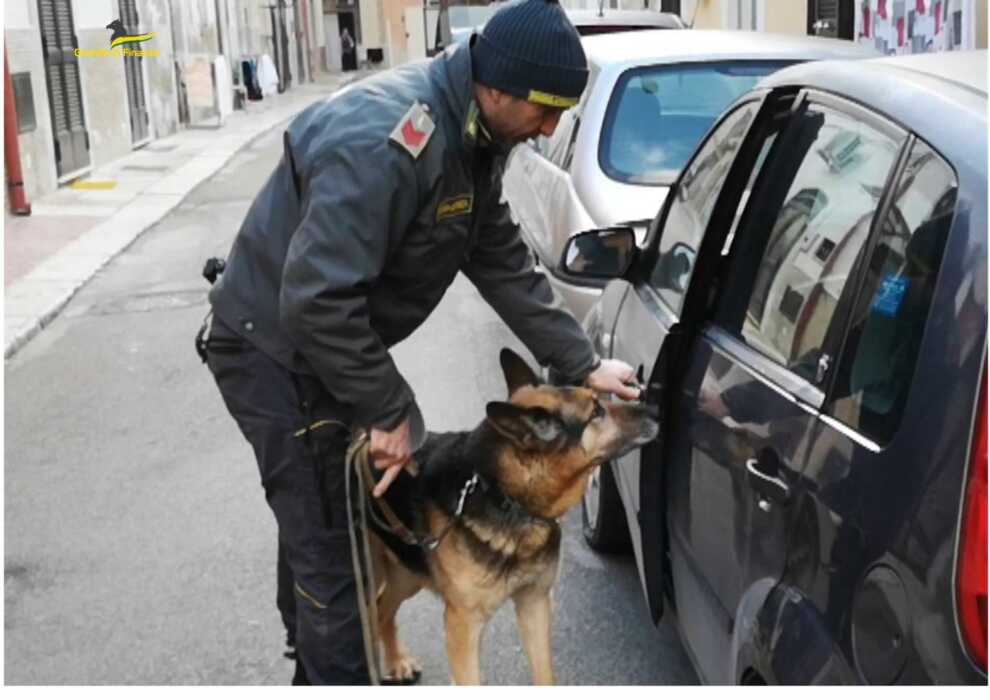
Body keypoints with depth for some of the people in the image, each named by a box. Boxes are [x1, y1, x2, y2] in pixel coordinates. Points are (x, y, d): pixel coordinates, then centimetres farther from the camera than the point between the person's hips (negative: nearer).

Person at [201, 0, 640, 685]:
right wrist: (391, 410, -26)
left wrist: (582, 363, 0)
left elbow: (506, 264, 4)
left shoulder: (473, 139, -2)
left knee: (319, 521, 25)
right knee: (330, 541, -5)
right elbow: (315, 299, -35)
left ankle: (318, 665, 45)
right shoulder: (381, 142, -33)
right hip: (274, 348, -10)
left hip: (329, 340, 10)